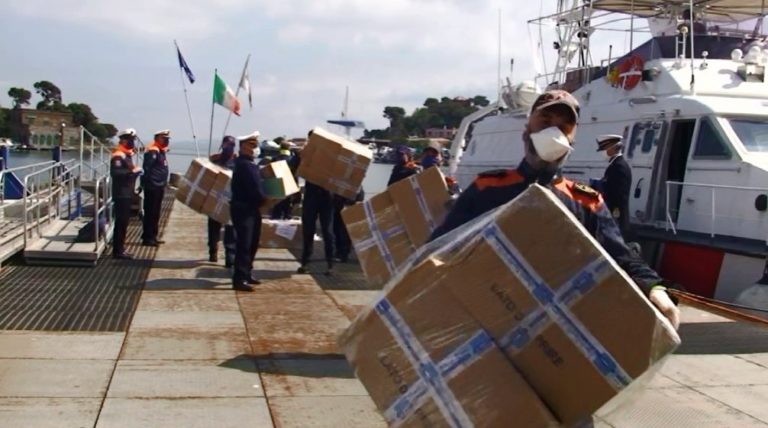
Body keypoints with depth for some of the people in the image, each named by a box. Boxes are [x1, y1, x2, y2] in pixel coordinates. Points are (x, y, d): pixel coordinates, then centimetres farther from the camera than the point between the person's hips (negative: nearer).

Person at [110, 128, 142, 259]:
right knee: (121, 222, -8)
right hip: (121, 194, -10)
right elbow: (115, 173, -27)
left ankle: (120, 248, 22)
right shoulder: (118, 156, -16)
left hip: (127, 194, 10)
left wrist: (135, 171, 11)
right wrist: (132, 171, -25)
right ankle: (118, 251, -4)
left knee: (124, 221, 14)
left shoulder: (127, 155, 17)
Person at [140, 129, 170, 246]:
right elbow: (147, 168, -21)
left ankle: (153, 236, 22)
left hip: (159, 187, 10)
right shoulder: (152, 151, -15)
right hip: (152, 187, -10)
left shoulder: (161, 151, 16)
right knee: (150, 213, -6)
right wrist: (149, 183, -23)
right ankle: (147, 238, -2)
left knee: (156, 213, 15)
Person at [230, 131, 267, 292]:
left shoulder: (249, 163, 15)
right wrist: (263, 200, -7)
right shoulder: (244, 164, -18)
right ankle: (239, 279, -11)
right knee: (244, 244, -11)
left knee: (252, 244, 16)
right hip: (243, 208, -10)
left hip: (251, 208, 10)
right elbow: (255, 189, -22)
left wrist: (261, 199, 4)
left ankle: (246, 274, 25)